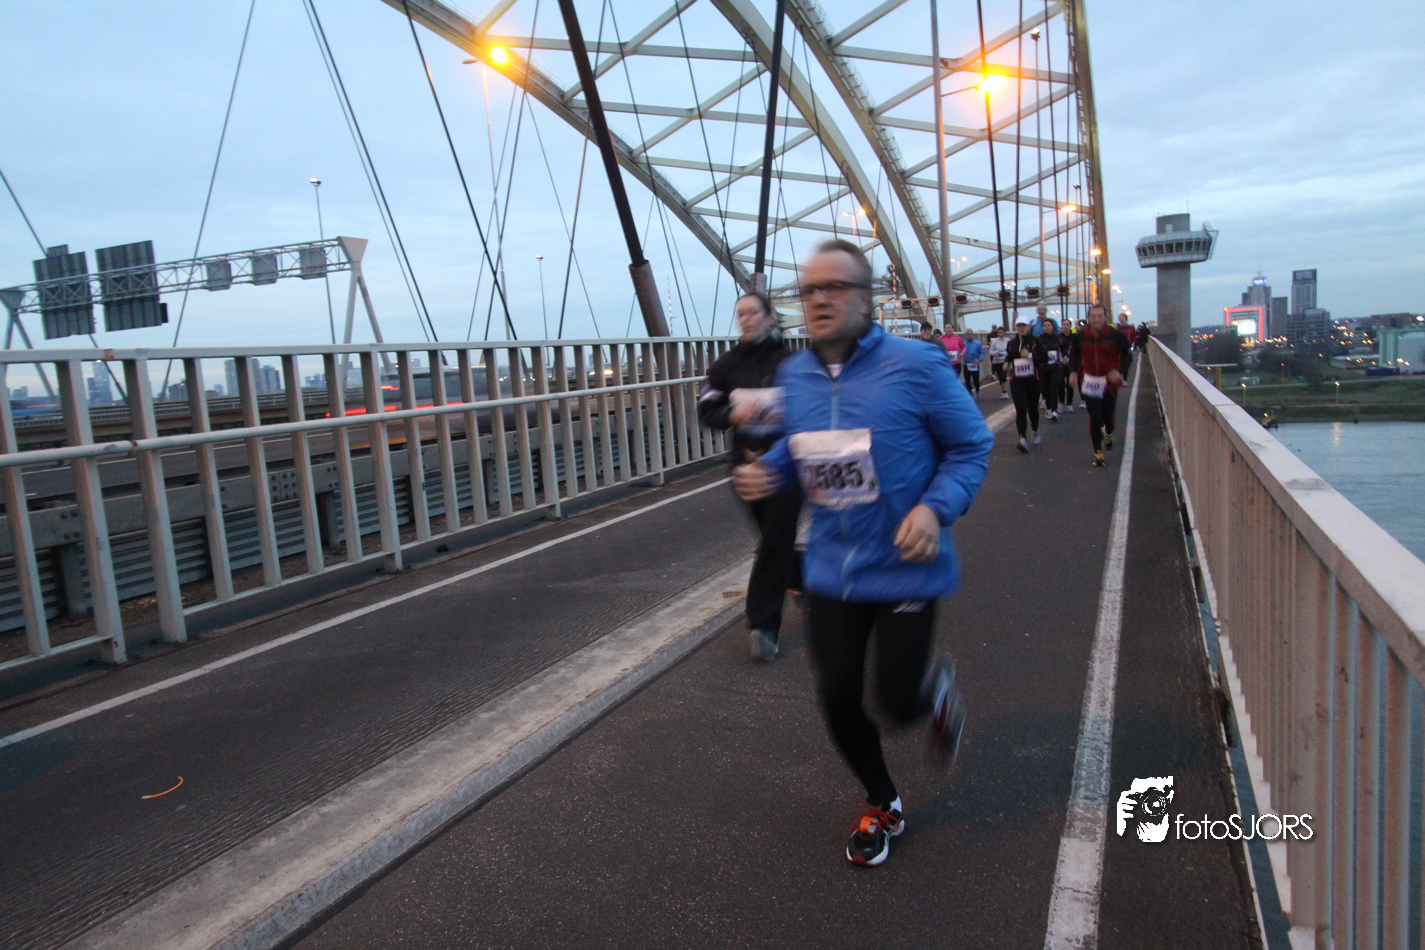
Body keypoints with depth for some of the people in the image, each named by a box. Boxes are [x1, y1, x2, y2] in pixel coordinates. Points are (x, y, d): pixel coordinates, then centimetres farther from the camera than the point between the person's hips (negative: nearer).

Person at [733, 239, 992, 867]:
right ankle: (882, 806, 36)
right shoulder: (794, 376, 0)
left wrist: (936, 508, -21)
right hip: (831, 570, 4)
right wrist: (767, 472, -3)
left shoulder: (913, 366, -14)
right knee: (838, 698, 7)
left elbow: (970, 445, -6)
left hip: (904, 570, -4)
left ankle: (937, 687, 42)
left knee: (897, 701, 1)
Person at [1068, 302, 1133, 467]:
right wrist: (1073, 371, -3)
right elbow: (1074, 354, 13)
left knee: (1107, 416, 6)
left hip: (1109, 382, -1)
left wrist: (1120, 371, -15)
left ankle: (1109, 433, 45)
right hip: (1089, 383, 1)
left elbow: (1127, 354, 1)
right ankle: (1098, 453, 9)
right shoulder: (1080, 337, -3)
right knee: (1094, 418, -5)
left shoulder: (1115, 336, -9)